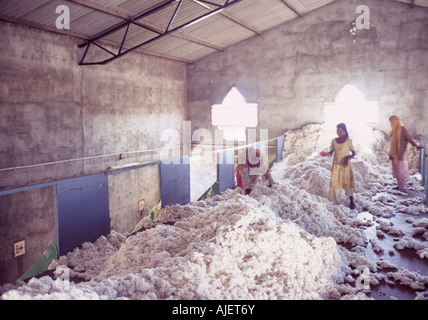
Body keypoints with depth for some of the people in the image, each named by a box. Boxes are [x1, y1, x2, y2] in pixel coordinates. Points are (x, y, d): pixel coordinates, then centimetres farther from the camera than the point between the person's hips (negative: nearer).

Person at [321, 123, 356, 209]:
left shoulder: (348, 141, -8)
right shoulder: (334, 141, 1)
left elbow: (353, 153, -3)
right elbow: (331, 152, 7)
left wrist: (348, 158, -22)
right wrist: (326, 154, -14)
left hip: (345, 165, -3)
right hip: (336, 165, 3)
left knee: (348, 182, 0)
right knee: (335, 182, 4)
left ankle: (352, 202, 8)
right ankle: (335, 200, 17)